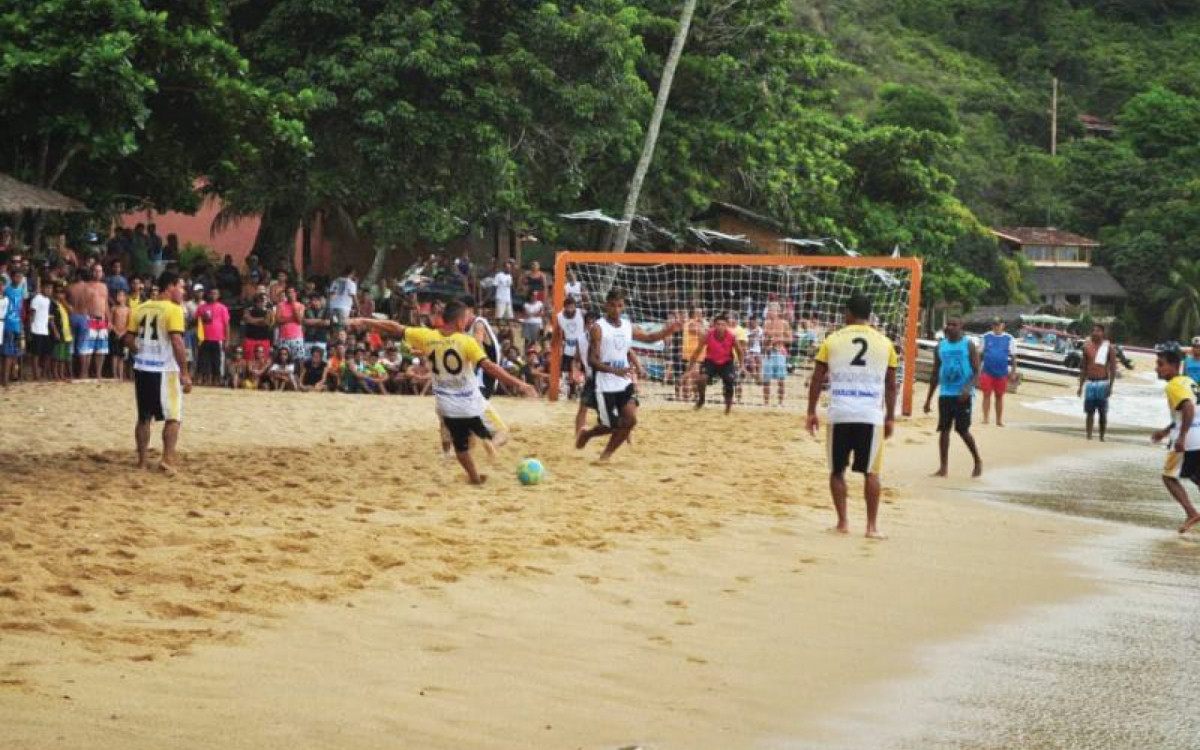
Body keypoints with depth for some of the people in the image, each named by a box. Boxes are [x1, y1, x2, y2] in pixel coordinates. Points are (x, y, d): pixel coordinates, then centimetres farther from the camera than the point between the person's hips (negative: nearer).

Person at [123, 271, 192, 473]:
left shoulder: (141, 308, 10)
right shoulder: (173, 309, -11)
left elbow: (129, 339, 10)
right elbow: (177, 342, -19)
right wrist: (185, 373, -16)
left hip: (142, 368, 6)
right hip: (164, 370, -6)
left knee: (144, 417, 14)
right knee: (173, 417, 2)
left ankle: (142, 461, 16)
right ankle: (168, 459, -8)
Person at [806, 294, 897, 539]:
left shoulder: (833, 340, 3)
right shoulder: (885, 343, 6)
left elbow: (817, 379, 3)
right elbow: (891, 386, 9)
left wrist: (811, 412, 11)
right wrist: (890, 417, 16)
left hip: (839, 415, 0)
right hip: (872, 416, 0)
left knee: (837, 471, 12)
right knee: (871, 472, 5)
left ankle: (842, 522, 10)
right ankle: (872, 526, 1)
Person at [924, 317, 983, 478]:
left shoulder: (968, 345, -3)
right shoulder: (940, 346, 9)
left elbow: (976, 371, -7)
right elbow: (935, 374, 15)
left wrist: (968, 387, -26)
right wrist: (929, 398, 13)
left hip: (962, 394, -4)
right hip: (945, 393, 4)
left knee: (962, 429, -3)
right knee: (944, 429, 0)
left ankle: (978, 462, 17)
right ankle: (943, 467, 4)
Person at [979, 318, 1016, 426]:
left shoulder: (1008, 338, 2)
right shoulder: (986, 337, 3)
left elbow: (1013, 356, 5)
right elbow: (980, 354, 8)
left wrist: (1013, 371, 0)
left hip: (1002, 372, 0)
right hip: (987, 371, 0)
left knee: (999, 396, 8)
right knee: (986, 395, -4)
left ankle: (999, 420, 15)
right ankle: (985, 418, -1)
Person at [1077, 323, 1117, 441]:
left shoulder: (1109, 347, -3)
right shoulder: (1087, 346, 8)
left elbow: (1113, 368, -4)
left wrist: (1110, 386, -11)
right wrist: (1080, 386, 12)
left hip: (1102, 383, -3)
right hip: (1090, 383, 3)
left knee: (1102, 413, 2)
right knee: (1089, 412, 3)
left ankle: (1102, 437, 10)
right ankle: (1089, 436, 6)